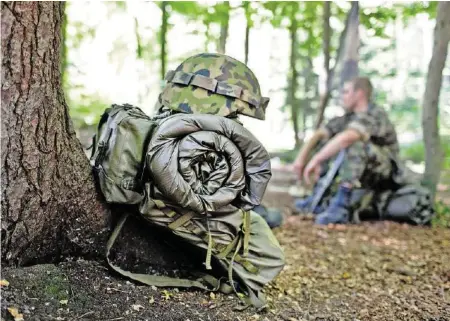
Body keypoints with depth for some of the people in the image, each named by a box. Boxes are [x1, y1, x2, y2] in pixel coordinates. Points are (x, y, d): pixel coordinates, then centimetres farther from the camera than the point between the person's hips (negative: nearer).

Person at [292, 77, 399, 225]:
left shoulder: (374, 116, -22)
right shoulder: (347, 117, 5)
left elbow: (346, 137, -39)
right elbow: (319, 134, 1)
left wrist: (316, 160, -37)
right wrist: (301, 157, -14)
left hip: (382, 172, -8)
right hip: (361, 172, 9)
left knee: (354, 142, -33)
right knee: (325, 140, 6)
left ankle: (342, 206, -39)